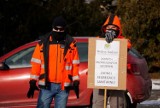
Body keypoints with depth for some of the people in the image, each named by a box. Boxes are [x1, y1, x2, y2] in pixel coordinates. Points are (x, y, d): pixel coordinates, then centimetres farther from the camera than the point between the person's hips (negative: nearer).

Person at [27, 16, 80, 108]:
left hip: (63, 86, 0)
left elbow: (75, 64, 7)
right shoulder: (43, 43, 4)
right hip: (46, 86, 0)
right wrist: (33, 82, 1)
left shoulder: (71, 44, 5)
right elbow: (36, 63, 5)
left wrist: (76, 82, 2)